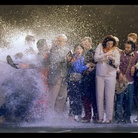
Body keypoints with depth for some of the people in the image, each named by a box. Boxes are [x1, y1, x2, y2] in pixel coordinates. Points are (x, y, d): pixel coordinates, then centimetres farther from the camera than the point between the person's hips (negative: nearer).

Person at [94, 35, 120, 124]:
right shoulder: (100, 47, 2)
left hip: (110, 76, -1)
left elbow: (117, 64, -5)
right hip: (100, 75, 1)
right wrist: (105, 55, -21)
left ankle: (109, 117, 2)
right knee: (100, 96, 4)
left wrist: (113, 60, -26)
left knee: (109, 97, -4)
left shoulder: (115, 51, 1)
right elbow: (96, 58, -9)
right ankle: (100, 117, 11)